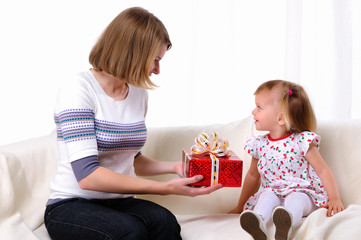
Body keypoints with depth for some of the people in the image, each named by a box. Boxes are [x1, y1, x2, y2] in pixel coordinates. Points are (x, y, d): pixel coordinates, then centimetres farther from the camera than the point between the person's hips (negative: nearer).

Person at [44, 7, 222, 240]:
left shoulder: (139, 94, 10)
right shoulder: (78, 91, -14)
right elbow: (87, 175, -23)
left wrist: (174, 167, 5)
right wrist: (166, 188, -24)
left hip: (118, 203, 6)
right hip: (71, 206, -6)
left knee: (164, 220, -28)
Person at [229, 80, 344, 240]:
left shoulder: (301, 141, -6)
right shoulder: (259, 144, 7)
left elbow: (323, 170, -3)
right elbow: (253, 175, 21)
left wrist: (334, 198, -15)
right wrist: (240, 207, 23)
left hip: (302, 193, -3)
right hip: (272, 192, 4)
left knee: (295, 199, -35)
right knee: (268, 195, -28)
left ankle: (286, 223, -65)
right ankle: (258, 222, -55)